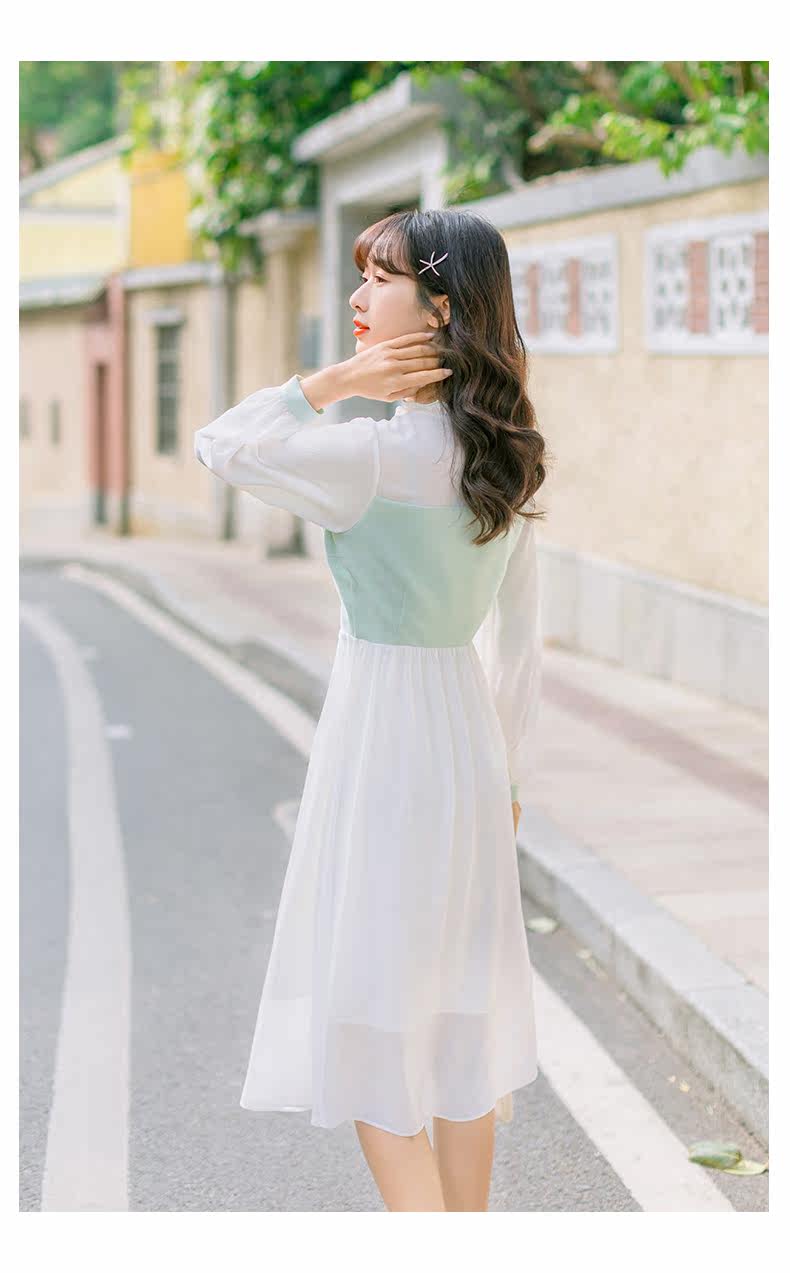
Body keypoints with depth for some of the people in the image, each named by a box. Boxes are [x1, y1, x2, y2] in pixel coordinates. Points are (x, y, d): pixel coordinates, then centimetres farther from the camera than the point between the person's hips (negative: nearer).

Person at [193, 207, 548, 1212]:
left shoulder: (383, 457, -21)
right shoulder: (503, 452, 3)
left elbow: (219, 445, -15)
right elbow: (519, 634, 9)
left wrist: (335, 381, -12)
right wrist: (509, 772, 18)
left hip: (382, 737, -8)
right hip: (468, 727, 8)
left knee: (370, 1022, 4)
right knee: (458, 1010, 17)